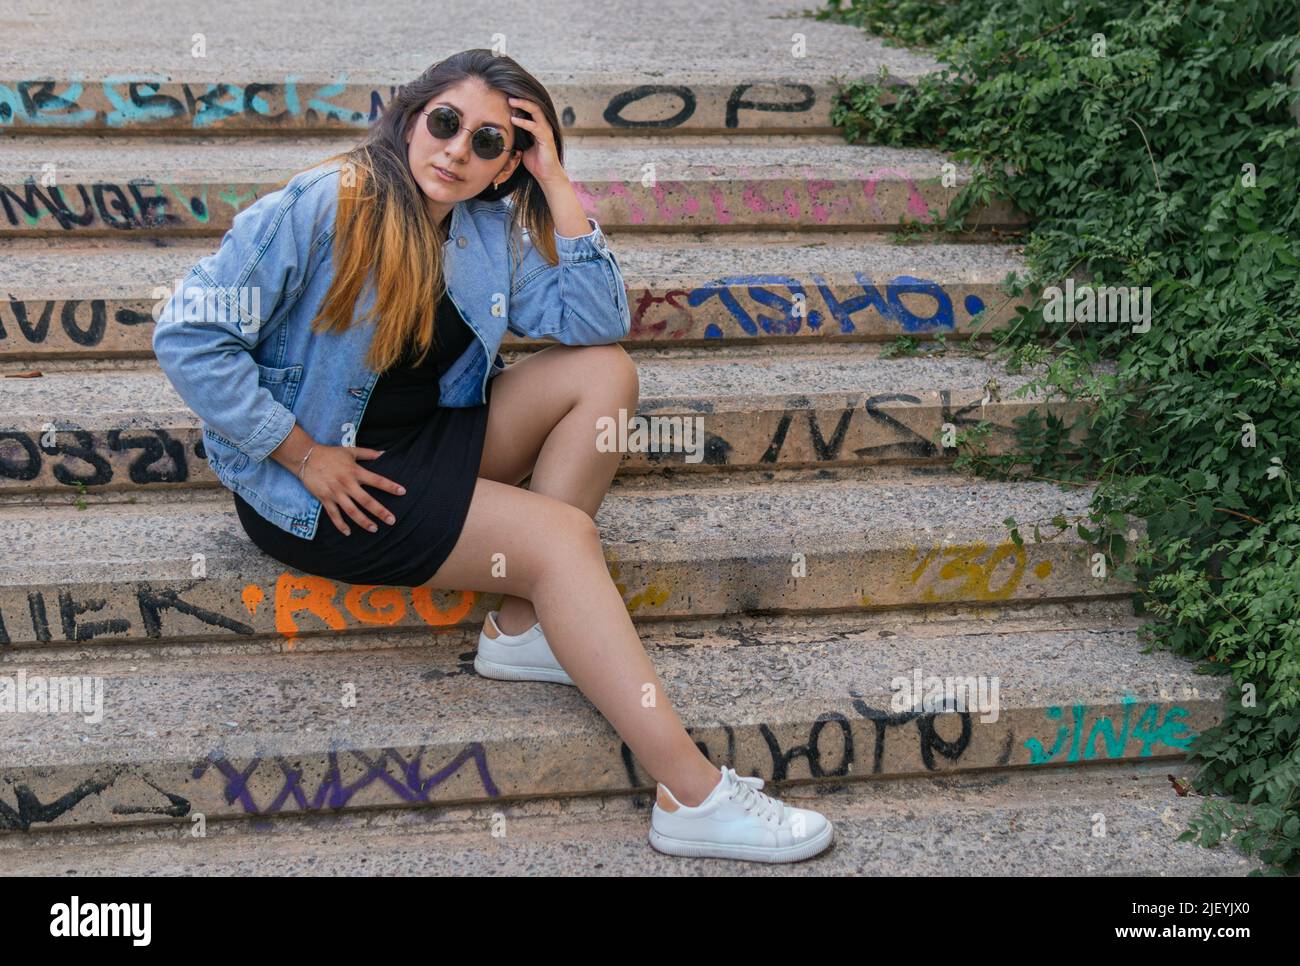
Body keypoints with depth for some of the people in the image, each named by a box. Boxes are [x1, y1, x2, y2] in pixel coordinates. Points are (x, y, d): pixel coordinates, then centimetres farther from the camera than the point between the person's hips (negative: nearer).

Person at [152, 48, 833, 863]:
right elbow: (189, 336, -20)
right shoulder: (321, 209, -17)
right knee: (561, 536, -20)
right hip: (314, 483, -8)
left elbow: (597, 325, -6)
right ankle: (692, 796, -22)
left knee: (605, 371, -7)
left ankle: (522, 625, -10)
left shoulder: (490, 232, 3)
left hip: (425, 442, 8)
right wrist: (303, 454, -20)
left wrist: (557, 185, -11)